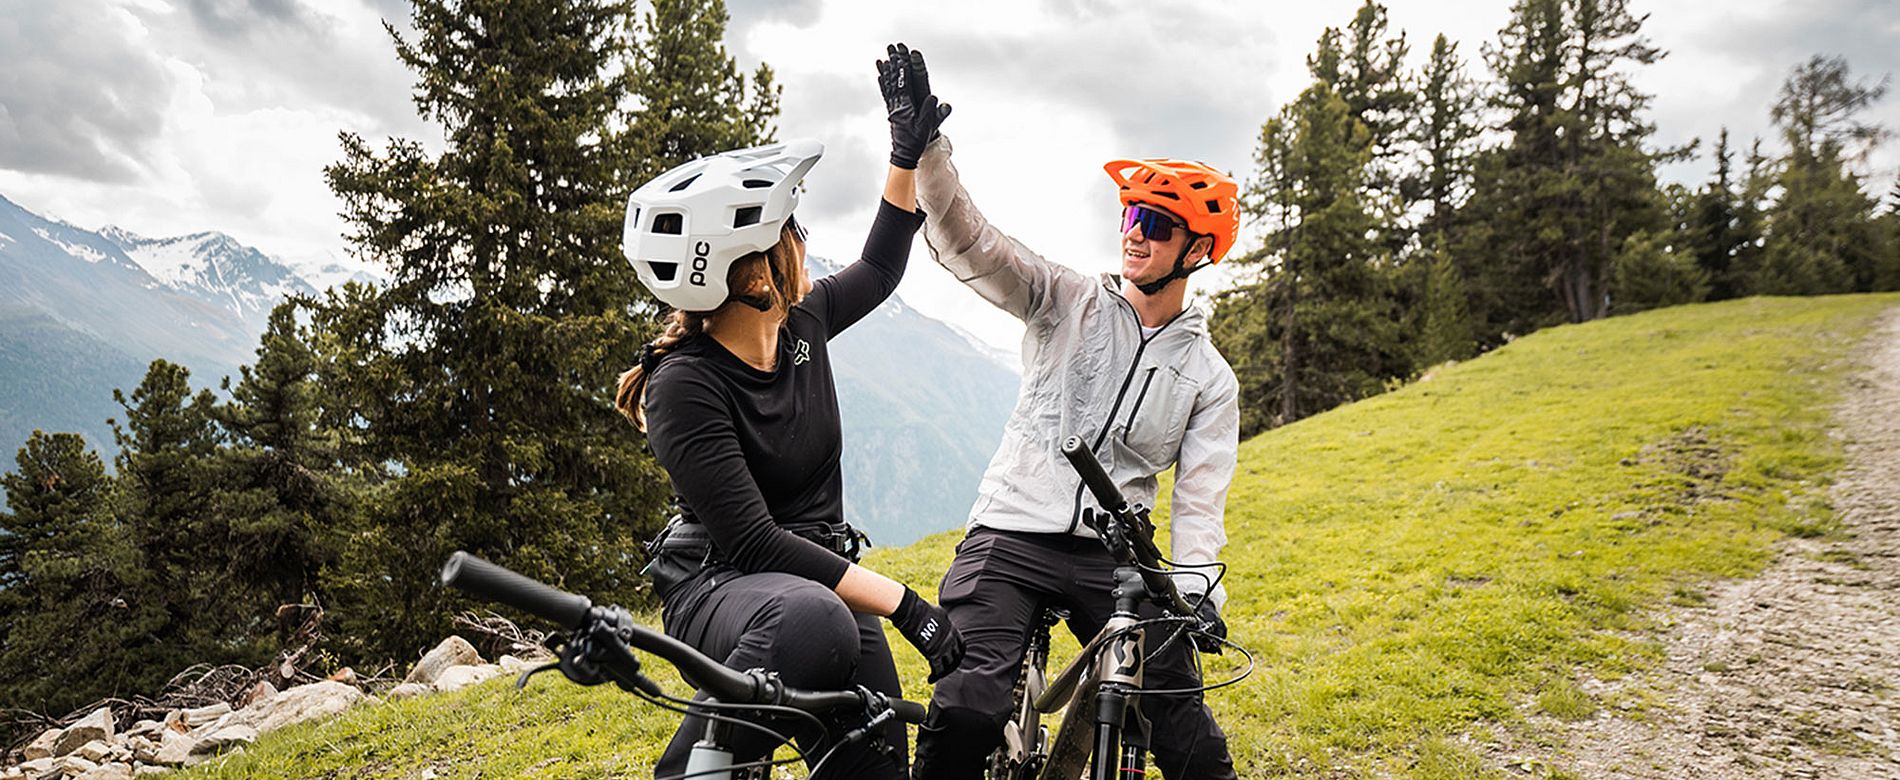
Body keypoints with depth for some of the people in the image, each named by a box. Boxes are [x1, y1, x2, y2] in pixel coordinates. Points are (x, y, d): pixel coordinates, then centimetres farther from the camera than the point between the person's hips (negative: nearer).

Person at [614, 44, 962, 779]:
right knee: (813, 622, -41)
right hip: (721, 586, -7)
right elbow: (752, 540, -25)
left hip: (823, 574, 7)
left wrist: (908, 152, 13)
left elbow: (879, 269, 20)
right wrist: (904, 604, -28)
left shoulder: (802, 322, -1)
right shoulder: (685, 387, -22)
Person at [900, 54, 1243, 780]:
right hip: (1011, 537, -1)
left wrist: (1195, 589, -15)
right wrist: (924, 143, -20)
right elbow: (965, 242, -6)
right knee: (968, 710, -21)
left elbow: (1200, 501, 3)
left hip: (1113, 558, 2)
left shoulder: (1210, 379, 9)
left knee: (1179, 719, -6)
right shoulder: (1068, 302, 5)